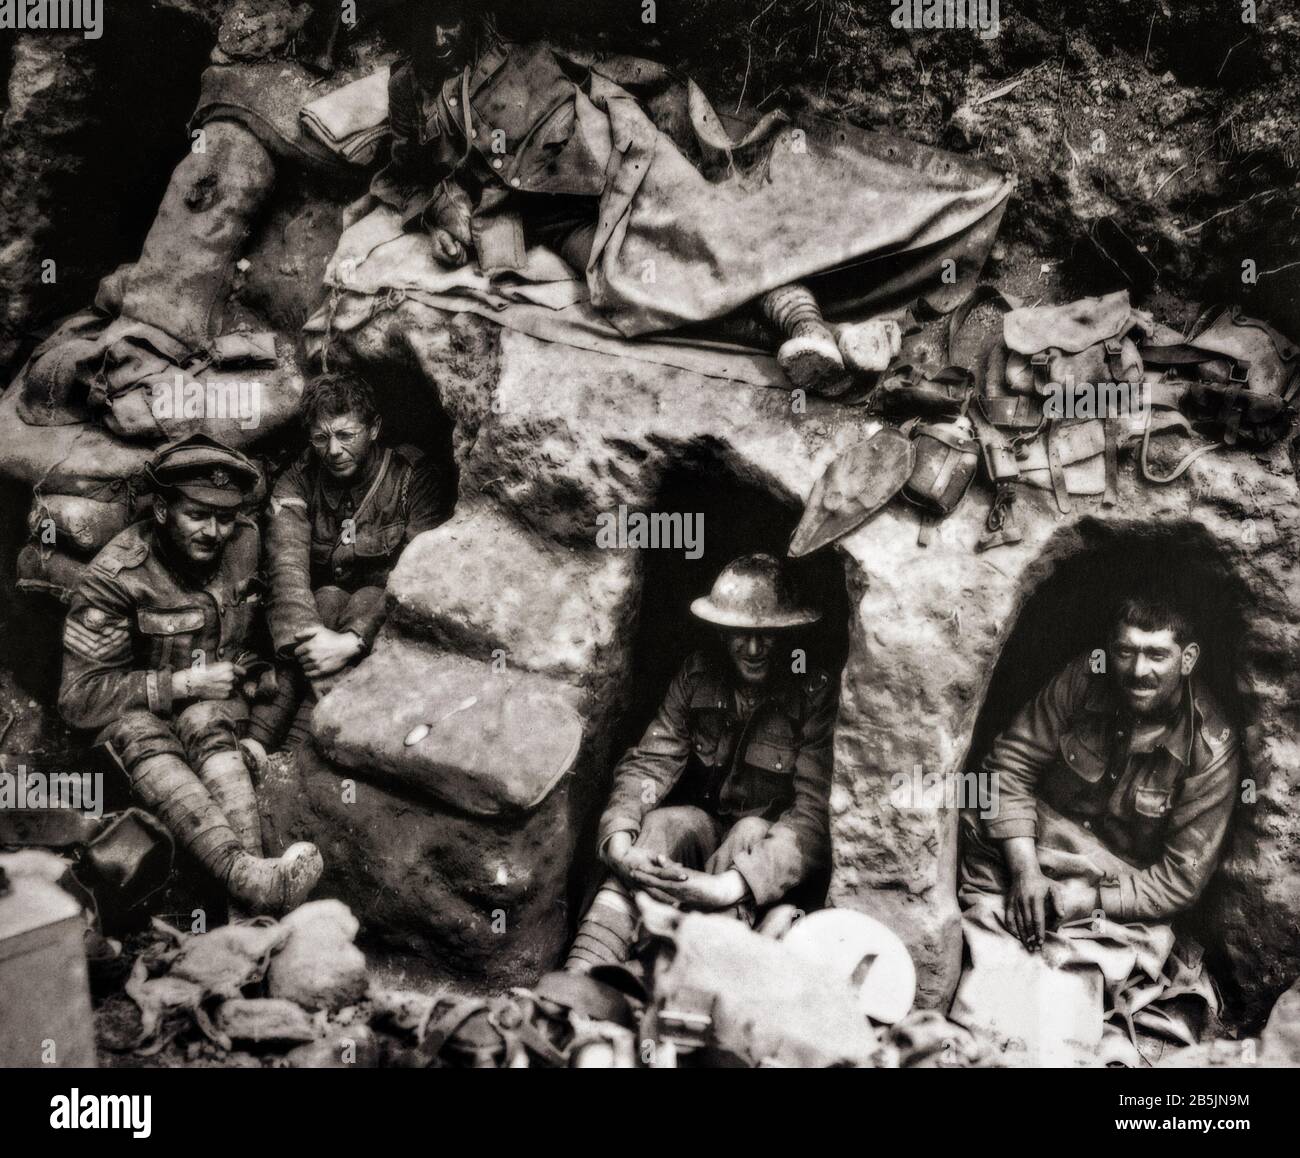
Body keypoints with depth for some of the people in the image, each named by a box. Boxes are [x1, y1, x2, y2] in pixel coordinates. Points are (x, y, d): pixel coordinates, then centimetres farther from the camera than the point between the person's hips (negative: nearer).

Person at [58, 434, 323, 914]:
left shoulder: (245, 542, -8)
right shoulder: (115, 577, -20)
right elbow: (80, 698, -20)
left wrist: (252, 668, -6)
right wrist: (184, 684, -24)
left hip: (216, 699, 3)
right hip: (131, 708, -2)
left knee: (206, 723, -33)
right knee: (143, 739, -37)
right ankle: (246, 875, -61)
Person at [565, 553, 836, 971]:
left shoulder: (815, 693, -14)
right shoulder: (698, 675, -2)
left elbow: (814, 810, -21)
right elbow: (650, 762, -6)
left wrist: (727, 886, -39)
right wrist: (618, 840, -30)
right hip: (706, 824, 2)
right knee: (657, 825, -30)